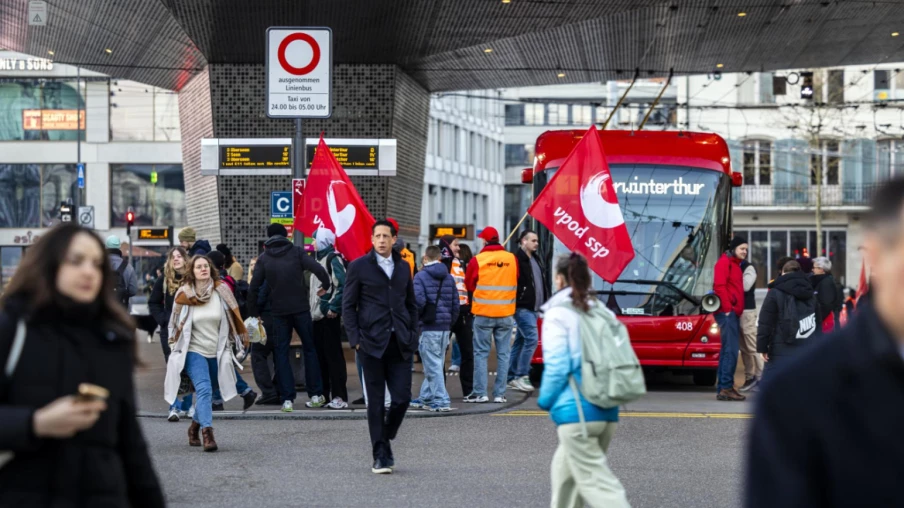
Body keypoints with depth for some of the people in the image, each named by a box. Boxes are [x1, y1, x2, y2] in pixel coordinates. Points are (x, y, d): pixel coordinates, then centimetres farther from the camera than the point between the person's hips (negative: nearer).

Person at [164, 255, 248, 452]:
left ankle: (195, 426, 34)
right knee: (204, 389, -20)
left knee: (207, 392, 12)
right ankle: (207, 432, -26)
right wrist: (175, 347, 11)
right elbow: (176, 324, 9)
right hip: (194, 351, -3)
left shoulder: (221, 292, -1)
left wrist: (238, 341, 10)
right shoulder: (184, 295, -3)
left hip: (217, 352, 3)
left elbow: (233, 319, 9)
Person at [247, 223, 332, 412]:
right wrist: (326, 286, 5)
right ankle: (316, 395, 12)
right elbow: (318, 269, -13)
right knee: (309, 348, 12)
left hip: (278, 311, 1)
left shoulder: (263, 258, 3)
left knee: (282, 353, 6)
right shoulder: (297, 252, -1)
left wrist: (254, 312, 9)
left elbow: (253, 288, -1)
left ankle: (287, 399, -2)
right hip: (301, 308, 0)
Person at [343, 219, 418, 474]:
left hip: (400, 344, 3)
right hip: (372, 343, -3)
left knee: (402, 398, -2)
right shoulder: (359, 266, 1)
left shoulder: (403, 267, 13)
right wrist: (355, 339, -7)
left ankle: (385, 440, 22)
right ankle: (380, 455, 7)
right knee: (376, 401, 0)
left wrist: (413, 336, 7)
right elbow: (348, 305, 1)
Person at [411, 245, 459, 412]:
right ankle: (426, 397, 24)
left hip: (429, 327, -6)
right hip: (445, 327, 6)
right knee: (436, 363, 15)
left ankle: (441, 401, -8)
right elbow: (455, 303, 10)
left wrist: (415, 319, -2)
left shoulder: (421, 276, -7)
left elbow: (418, 301, -18)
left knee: (433, 365, -3)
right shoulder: (449, 277, 11)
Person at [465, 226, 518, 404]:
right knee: (503, 354, 7)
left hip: (483, 313, -2)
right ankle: (500, 394, 7)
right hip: (506, 314, 2)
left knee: (481, 353, 6)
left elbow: (469, 284, 4)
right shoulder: (512, 259, -1)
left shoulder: (477, 260, -8)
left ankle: (480, 393, 2)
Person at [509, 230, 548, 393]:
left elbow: (542, 283, 24)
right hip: (523, 308, -9)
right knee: (531, 338, -16)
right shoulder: (517, 259, -12)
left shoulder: (535, 260, 18)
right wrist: (515, 303, -20)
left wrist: (546, 302, 17)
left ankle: (511, 377, 16)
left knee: (520, 341, 11)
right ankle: (520, 376, -12)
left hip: (533, 308, 9)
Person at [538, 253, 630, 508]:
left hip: (576, 411, -7)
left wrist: (546, 399, 4)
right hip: (608, 411, 7)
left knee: (595, 480, -8)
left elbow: (556, 365, -10)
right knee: (566, 468, 23)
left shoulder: (558, 313, -5)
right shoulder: (603, 312, 12)